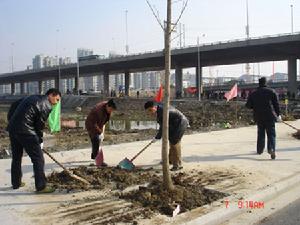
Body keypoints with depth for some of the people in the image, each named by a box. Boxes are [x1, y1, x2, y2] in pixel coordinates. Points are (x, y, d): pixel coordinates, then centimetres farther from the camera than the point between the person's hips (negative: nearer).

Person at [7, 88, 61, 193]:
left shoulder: (32, 98, 20)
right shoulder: (47, 106, -4)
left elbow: (13, 106, 18)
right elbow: (39, 125, -3)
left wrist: (11, 121, 24)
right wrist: (40, 141, 9)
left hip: (12, 128, 9)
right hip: (26, 131, -9)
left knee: (16, 157, 21)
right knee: (38, 159, 0)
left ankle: (16, 183, 33)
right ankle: (41, 186, 2)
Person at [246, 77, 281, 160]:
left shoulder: (253, 94, 4)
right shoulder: (271, 91, 1)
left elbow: (248, 105, 3)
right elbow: (276, 104, 1)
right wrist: (278, 114, 8)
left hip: (258, 116, 2)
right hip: (270, 116, -2)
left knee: (260, 133, 17)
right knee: (271, 134, -1)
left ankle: (260, 150, 22)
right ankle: (271, 149, -21)